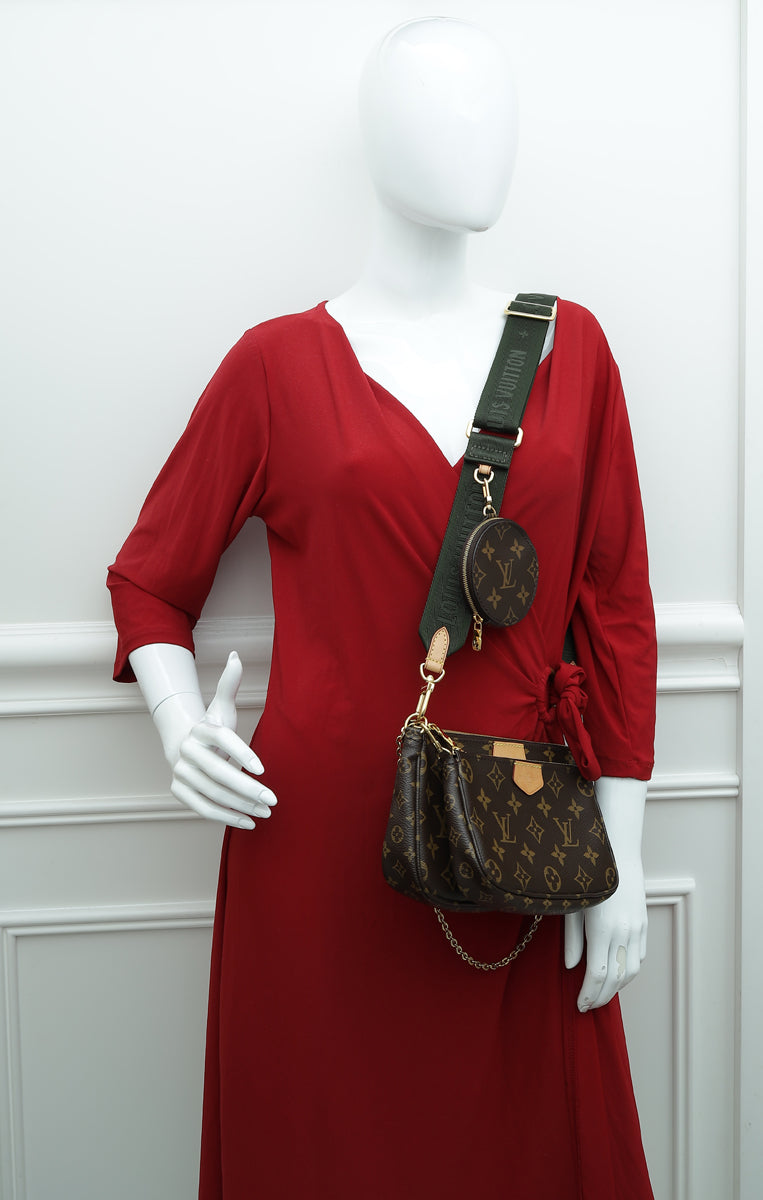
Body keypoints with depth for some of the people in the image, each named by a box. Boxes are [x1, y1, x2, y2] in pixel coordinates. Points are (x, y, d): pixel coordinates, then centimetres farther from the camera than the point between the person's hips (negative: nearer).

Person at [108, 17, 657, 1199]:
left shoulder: (569, 345, 6)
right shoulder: (279, 363, 0)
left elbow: (616, 603, 4)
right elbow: (148, 580, 9)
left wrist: (621, 855, 1)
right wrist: (181, 724, -10)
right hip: (320, 847, -2)